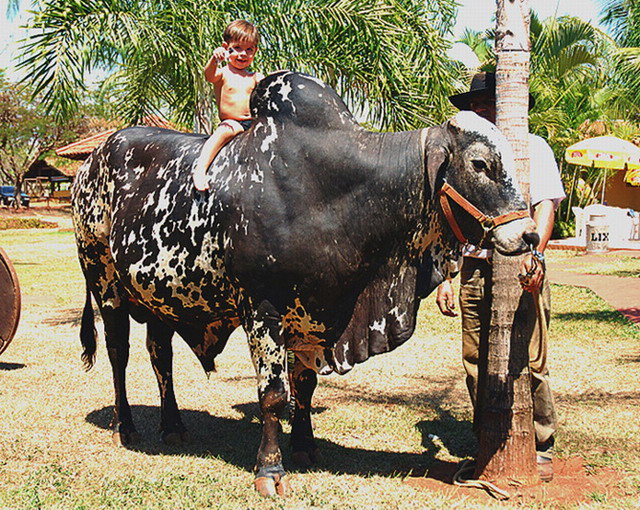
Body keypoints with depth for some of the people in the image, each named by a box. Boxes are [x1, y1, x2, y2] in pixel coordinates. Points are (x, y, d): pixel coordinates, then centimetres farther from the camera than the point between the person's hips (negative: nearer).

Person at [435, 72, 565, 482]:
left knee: (529, 364, -6)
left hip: (522, 270, -4)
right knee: (476, 363, 3)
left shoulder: (533, 147, 7)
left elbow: (546, 205, -4)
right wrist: (444, 276, 11)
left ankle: (542, 448, 9)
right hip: (474, 268, 4)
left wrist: (534, 253, -21)